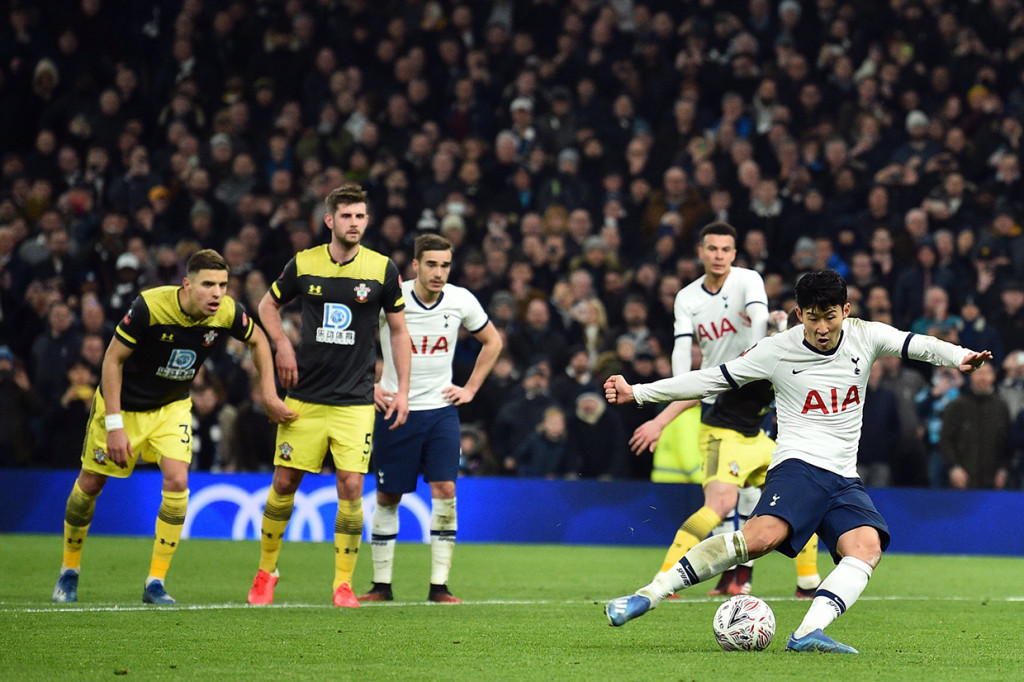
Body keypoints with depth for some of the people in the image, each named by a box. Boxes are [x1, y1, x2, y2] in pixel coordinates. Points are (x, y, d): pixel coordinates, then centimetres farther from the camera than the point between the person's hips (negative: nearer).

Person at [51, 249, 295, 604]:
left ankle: (156, 583, -7)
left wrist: (269, 394, -1)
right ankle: (69, 571, 29)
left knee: (177, 481, -17)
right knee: (91, 483, 6)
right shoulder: (150, 306, -32)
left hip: (172, 406, 2)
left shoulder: (228, 313, -20)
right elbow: (112, 360, -22)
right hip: (122, 402, -2)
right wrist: (114, 425, -24)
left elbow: (258, 340, 4)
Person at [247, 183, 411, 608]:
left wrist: (403, 390, 1)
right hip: (304, 396, 1)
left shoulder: (382, 269, -2)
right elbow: (268, 305, 18)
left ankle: (343, 584, 1)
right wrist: (283, 345, 1)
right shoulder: (303, 264, 0)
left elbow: (399, 330, 7)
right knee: (284, 482, 3)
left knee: (351, 487, -10)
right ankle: (266, 571, 21)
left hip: (355, 401, -1)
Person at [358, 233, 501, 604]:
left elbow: (492, 341, 15)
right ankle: (382, 584, 14)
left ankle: (439, 585, -6)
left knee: (444, 489, -11)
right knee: (387, 496, 3)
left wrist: (470, 388, 8)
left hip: (441, 410, 1)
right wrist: (370, 386, -2)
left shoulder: (461, 301, -4)